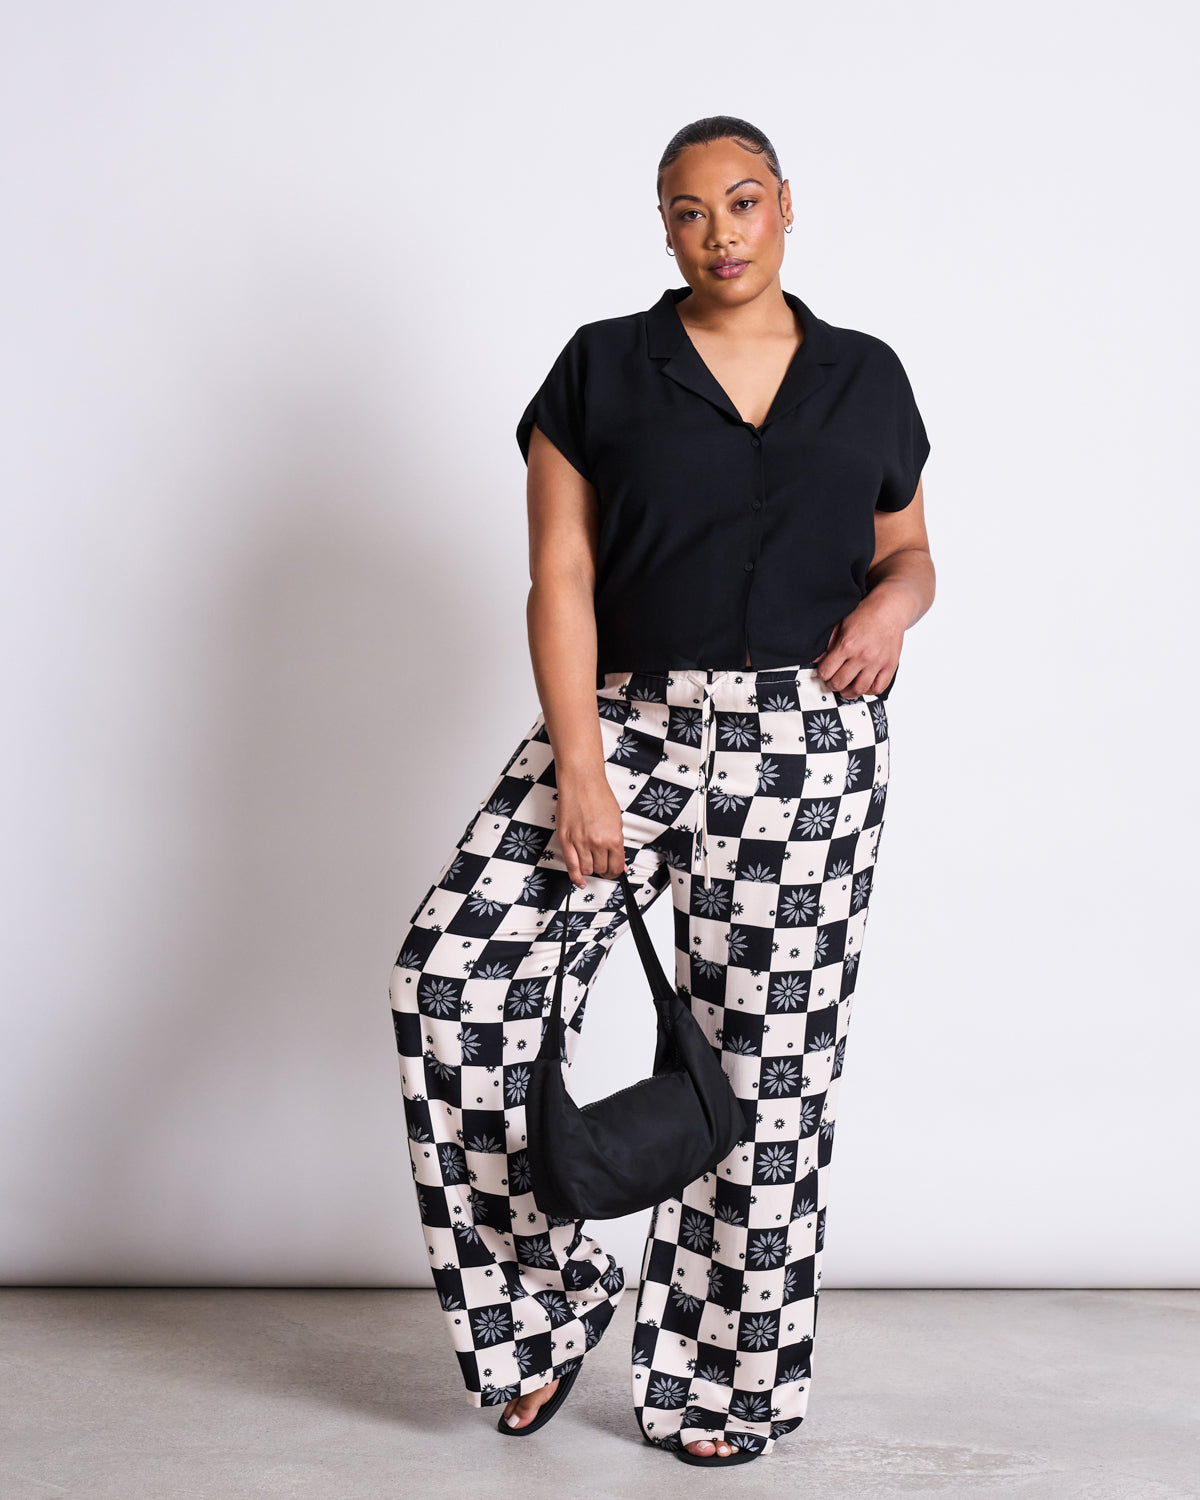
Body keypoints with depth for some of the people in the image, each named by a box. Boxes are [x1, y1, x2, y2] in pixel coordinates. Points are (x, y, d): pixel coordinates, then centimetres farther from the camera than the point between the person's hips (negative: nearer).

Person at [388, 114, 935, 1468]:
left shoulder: (867, 379, 10)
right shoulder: (602, 368, 3)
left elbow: (907, 546, 20)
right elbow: (562, 578, -3)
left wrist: (896, 599, -6)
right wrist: (579, 770, -13)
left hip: (805, 752, 1)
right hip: (628, 721, 0)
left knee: (764, 1060, 3)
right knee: (456, 970, -16)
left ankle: (719, 1379, 21)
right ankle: (545, 1297, 4)